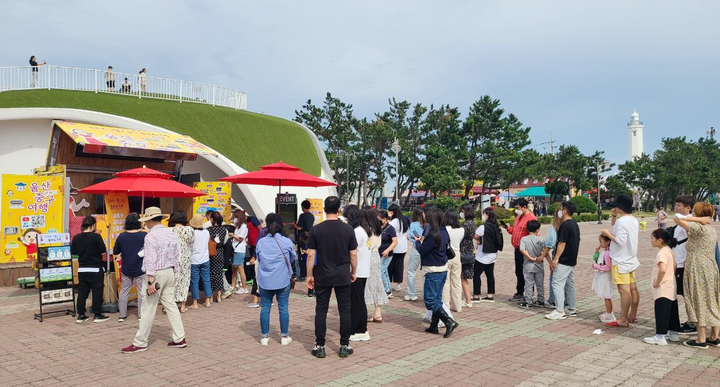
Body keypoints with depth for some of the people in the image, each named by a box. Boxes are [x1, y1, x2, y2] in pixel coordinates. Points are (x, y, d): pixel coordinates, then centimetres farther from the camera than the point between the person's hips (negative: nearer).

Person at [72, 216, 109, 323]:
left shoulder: (76, 238, 1)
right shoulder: (96, 236, -14)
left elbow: (73, 252, 9)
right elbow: (103, 251, -12)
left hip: (82, 269, 5)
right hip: (95, 269, -5)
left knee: (82, 292, 12)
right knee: (97, 292, 4)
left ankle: (81, 315, 15)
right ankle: (97, 315, 8)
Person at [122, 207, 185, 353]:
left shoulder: (151, 236, -15)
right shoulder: (171, 234, 8)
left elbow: (151, 260, -18)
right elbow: (175, 257, 13)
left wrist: (150, 281, -18)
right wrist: (174, 274, 20)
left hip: (156, 274, -7)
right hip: (169, 272, 7)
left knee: (148, 309, 0)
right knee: (170, 304, 11)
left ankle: (140, 343, 9)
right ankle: (180, 338, 12)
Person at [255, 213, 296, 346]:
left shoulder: (260, 242, -3)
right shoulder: (287, 242, -8)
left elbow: (258, 259, 10)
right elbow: (293, 258, 7)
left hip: (265, 281, 1)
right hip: (283, 280, -1)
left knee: (265, 308, 9)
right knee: (283, 308, 7)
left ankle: (264, 336, 17)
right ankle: (284, 336, 15)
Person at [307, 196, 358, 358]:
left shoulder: (316, 229, -5)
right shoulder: (348, 229, -4)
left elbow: (311, 255, -5)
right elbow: (353, 254, 0)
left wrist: (310, 275, 4)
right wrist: (354, 272, 13)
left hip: (322, 277, 0)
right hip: (343, 277, 0)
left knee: (321, 310, 7)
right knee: (344, 310, 8)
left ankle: (320, 346, 11)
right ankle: (344, 346, 13)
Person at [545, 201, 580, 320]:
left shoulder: (565, 225, -18)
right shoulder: (575, 225, 12)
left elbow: (562, 243, -21)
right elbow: (577, 242, 18)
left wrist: (556, 259, -20)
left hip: (563, 261, -10)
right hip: (572, 260, 10)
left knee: (558, 284, -7)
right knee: (570, 284, 16)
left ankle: (560, 311, -8)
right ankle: (572, 309, 23)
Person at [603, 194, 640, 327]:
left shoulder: (622, 221, -20)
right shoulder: (634, 220, 10)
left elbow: (620, 241, -26)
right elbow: (617, 230, 18)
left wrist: (607, 234, -14)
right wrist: (614, 216, 8)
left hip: (621, 261, -10)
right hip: (631, 259, 10)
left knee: (624, 290, -8)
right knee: (632, 288, 15)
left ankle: (623, 320, -6)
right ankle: (632, 316, 25)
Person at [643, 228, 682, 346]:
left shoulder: (662, 253, -20)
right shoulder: (669, 250, 11)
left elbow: (662, 269, -34)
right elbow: (674, 265, 24)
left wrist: (657, 283, -23)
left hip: (662, 290, -10)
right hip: (671, 288, 10)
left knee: (661, 312, -6)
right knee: (672, 311, 16)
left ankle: (660, 337, -3)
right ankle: (673, 333, 27)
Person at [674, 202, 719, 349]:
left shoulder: (697, 228, -15)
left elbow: (677, 219, -16)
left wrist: (697, 219, -12)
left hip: (698, 270, -8)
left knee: (700, 303, -2)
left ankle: (701, 340, 3)